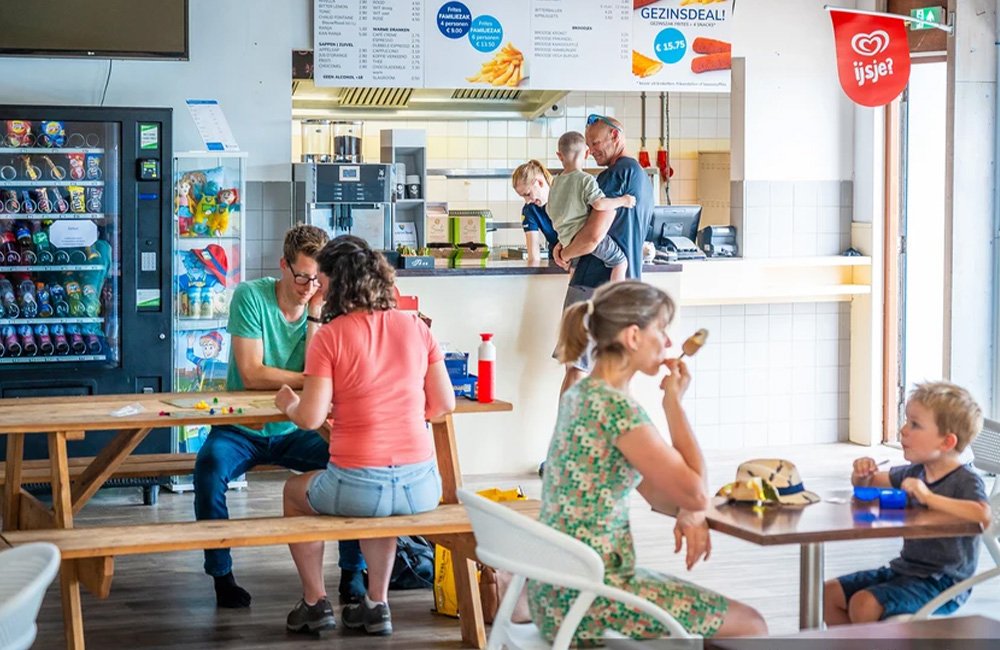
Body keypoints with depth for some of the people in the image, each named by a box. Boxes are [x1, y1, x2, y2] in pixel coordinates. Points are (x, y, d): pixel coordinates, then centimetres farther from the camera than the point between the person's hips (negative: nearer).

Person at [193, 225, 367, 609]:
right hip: (242, 429, -3)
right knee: (209, 465, -33)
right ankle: (221, 575, -17)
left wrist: (316, 313, -15)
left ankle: (354, 572, -7)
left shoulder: (324, 308, 0)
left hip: (296, 431, 3)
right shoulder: (250, 296, -10)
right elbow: (251, 375, -18)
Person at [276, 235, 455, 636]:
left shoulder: (330, 336, -9)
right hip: (421, 487, 4)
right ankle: (377, 604, 36)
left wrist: (289, 404, 11)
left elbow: (311, 418, -11)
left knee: (295, 491, 30)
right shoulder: (415, 327, 3)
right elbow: (444, 404, 7)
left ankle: (315, 603, 33)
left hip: (359, 486, -4)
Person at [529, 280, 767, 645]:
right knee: (750, 626, 4)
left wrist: (687, 513, -3)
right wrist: (674, 401, -9)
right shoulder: (616, 407, -20)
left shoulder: (581, 395, 10)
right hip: (587, 601, -10)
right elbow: (696, 493, -16)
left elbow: (651, 486, 17)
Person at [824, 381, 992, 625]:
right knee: (830, 593, 7)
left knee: (864, 604, -26)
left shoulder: (966, 481, -15)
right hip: (905, 569, 9)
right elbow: (868, 483, 24)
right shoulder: (915, 472, 9)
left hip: (942, 583, -9)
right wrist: (863, 473, -1)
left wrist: (929, 497, -35)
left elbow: (983, 515, -37)